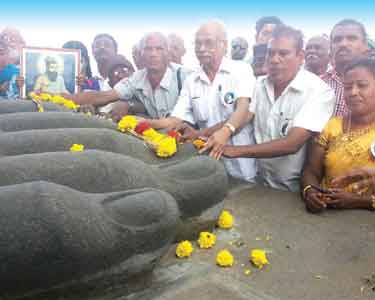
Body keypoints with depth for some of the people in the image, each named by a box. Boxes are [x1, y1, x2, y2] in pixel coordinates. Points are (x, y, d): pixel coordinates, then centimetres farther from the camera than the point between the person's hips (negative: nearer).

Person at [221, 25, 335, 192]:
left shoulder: (319, 91, -16)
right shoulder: (260, 85, 5)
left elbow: (292, 144, -25)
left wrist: (235, 151, -29)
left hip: (297, 190, -4)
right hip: (262, 184, 5)